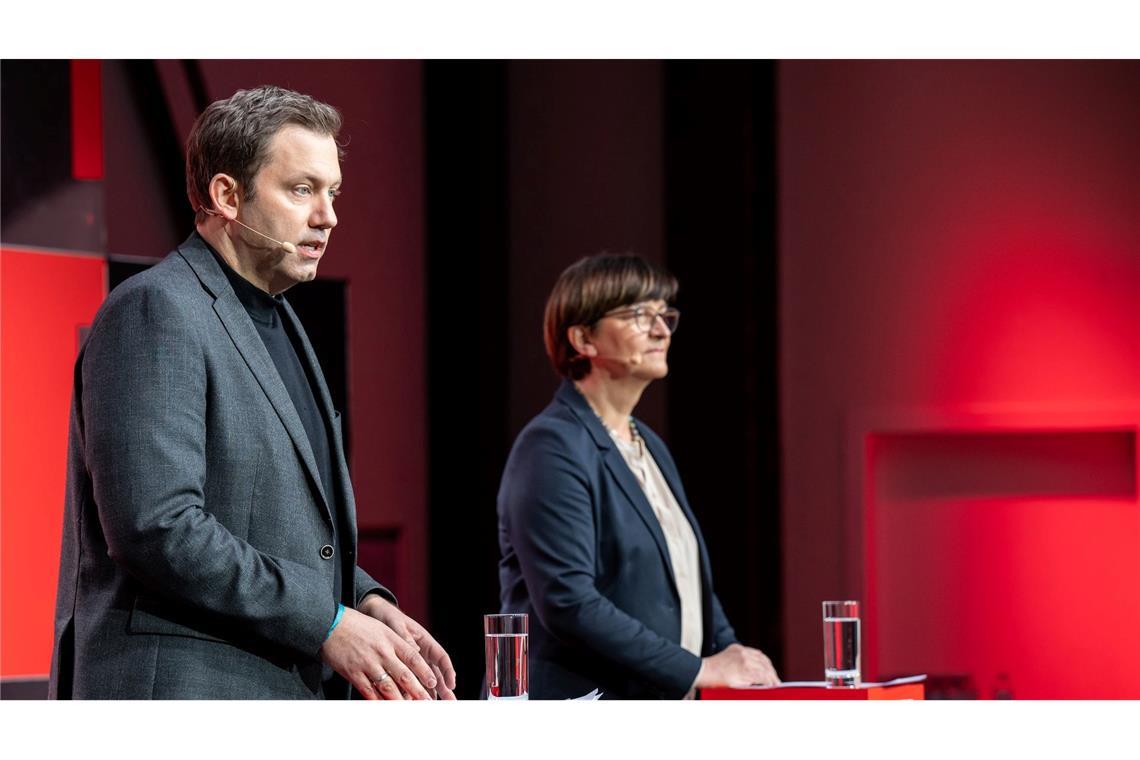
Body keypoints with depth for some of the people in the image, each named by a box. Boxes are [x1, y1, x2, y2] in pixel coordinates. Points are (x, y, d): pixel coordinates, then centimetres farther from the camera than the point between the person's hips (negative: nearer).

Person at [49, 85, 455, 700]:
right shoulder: (156, 311, -12)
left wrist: (367, 603, 6)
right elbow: (155, 527, -21)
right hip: (186, 694, -9)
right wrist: (328, 622, -17)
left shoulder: (276, 323, 19)